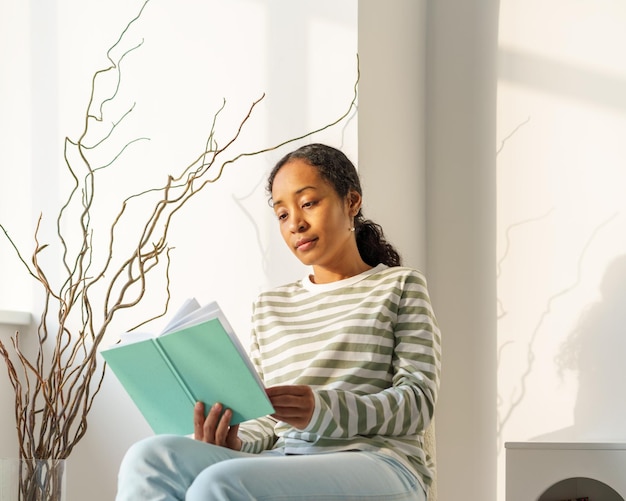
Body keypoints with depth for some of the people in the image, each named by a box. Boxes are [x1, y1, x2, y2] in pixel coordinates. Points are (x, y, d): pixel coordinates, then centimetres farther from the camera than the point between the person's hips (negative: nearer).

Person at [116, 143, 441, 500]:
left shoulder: (400, 286, 14)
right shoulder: (270, 307, 25)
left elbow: (418, 400, 1)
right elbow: (270, 418, 16)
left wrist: (323, 409, -17)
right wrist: (236, 442, -10)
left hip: (379, 462, -4)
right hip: (283, 463, 4)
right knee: (151, 458, -27)